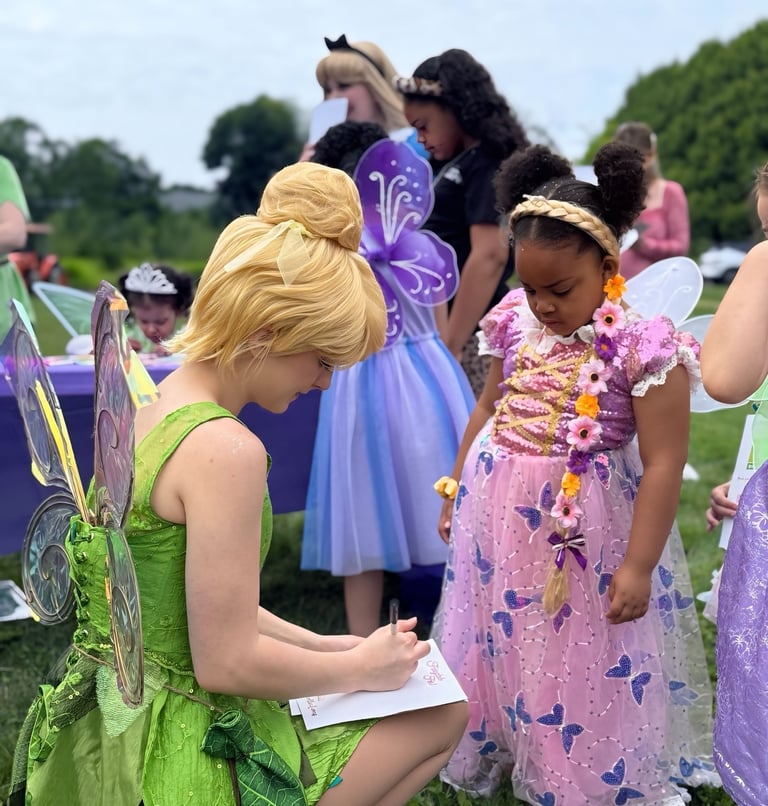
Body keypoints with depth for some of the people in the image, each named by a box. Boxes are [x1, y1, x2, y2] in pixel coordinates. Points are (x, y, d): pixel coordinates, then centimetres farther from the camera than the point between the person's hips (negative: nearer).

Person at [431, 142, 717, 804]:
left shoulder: (644, 346, -19)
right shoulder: (516, 324, -1)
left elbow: (663, 465, -17)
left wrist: (638, 566, -18)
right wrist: (455, 489, 16)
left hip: (584, 525, -5)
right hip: (499, 512, 6)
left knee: (577, 660, 10)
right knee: (494, 640, 20)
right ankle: (496, 748, 45)